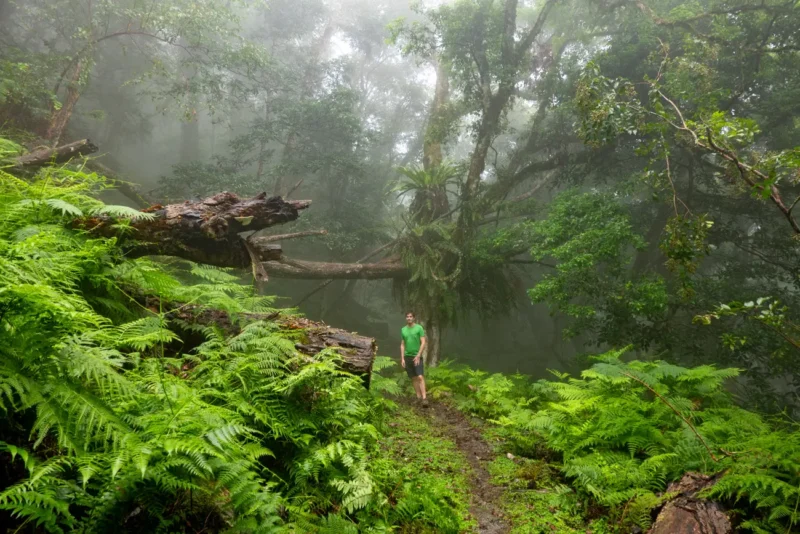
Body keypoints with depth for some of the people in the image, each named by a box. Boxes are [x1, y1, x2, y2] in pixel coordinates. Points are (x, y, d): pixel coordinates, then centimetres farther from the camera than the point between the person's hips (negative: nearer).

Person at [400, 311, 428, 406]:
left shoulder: (419, 328, -2)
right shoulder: (403, 329, 10)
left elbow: (423, 343, -6)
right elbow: (402, 345, 13)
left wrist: (418, 356, -14)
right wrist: (402, 358, 6)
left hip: (417, 356, -4)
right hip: (407, 356, 4)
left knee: (420, 377, -13)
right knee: (413, 378, 6)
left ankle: (424, 398, -16)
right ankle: (418, 397, 11)